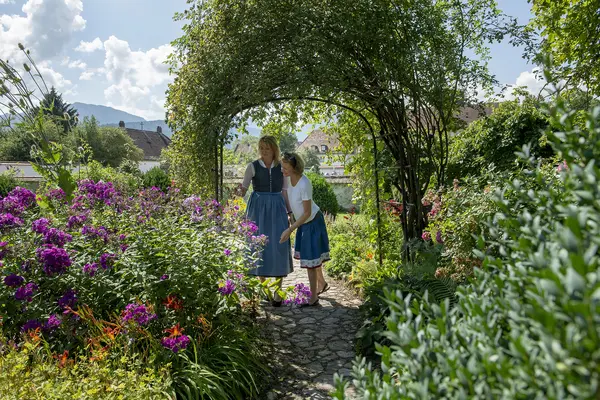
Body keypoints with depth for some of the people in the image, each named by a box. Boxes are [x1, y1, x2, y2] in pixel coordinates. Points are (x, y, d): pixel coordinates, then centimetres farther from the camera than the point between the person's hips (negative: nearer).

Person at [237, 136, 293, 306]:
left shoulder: (281, 167, 6)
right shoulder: (253, 166, 0)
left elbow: (285, 191, 11)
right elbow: (243, 188, -6)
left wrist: (290, 212, 6)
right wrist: (240, 191, -29)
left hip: (277, 209, 1)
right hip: (258, 209, -1)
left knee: (278, 246, -5)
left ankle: (277, 291, 3)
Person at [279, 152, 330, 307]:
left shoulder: (304, 185, -31)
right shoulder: (289, 178, -9)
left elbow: (307, 213, -26)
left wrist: (290, 229, -26)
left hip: (313, 221, -8)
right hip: (303, 221, 8)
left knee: (310, 257, -2)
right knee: (310, 255, 21)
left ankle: (313, 298, 11)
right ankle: (322, 284, 43)